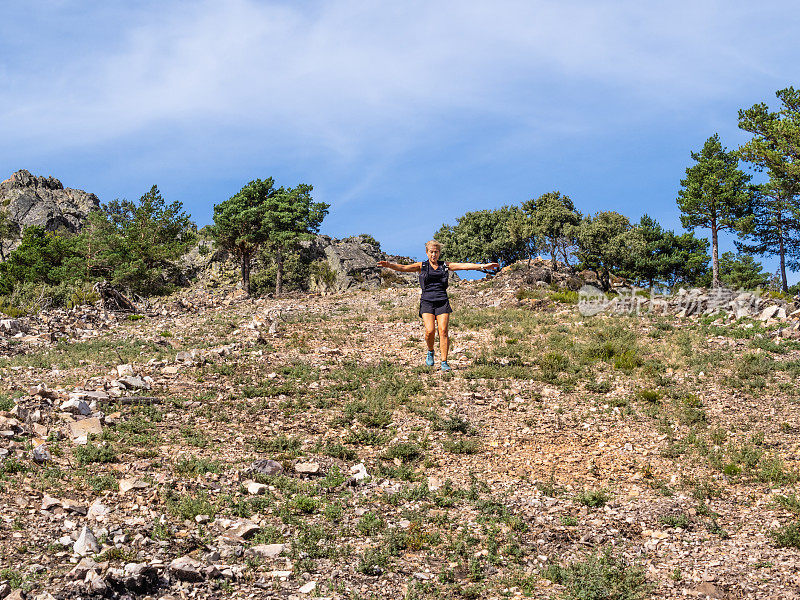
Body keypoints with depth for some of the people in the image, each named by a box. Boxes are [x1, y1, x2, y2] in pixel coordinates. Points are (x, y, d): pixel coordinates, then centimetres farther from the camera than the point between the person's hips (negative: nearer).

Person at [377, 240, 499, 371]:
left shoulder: (445, 266, 15)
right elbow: (404, 268, -5)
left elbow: (465, 266, 9)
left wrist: (484, 266, 1)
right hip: (427, 301, -1)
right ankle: (430, 352, 14)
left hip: (442, 301, 2)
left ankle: (444, 363, -5)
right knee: (430, 331, -17)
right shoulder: (422, 266, 9)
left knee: (443, 331, -11)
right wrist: (389, 265, -23)